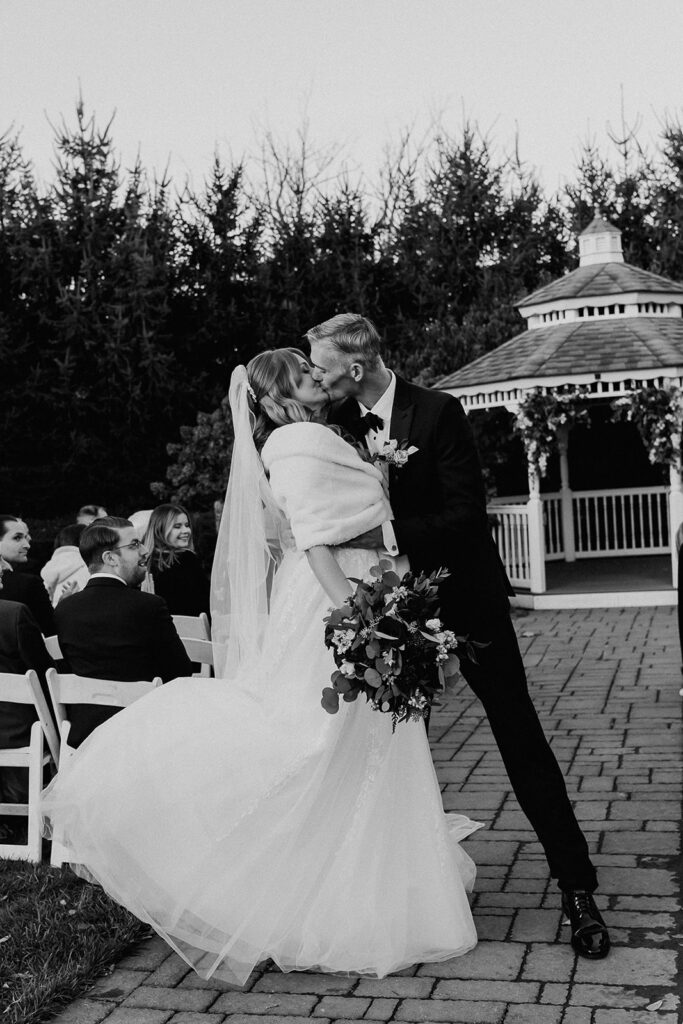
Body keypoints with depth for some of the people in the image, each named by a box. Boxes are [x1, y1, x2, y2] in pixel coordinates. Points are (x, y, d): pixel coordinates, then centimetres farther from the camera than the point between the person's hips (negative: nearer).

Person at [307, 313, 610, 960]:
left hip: (463, 597, -5)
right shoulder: (340, 423, 1)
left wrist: (388, 535, -29)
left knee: (521, 739, -1)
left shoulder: (438, 412, -14)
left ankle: (577, 889, 9)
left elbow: (466, 514, -21)